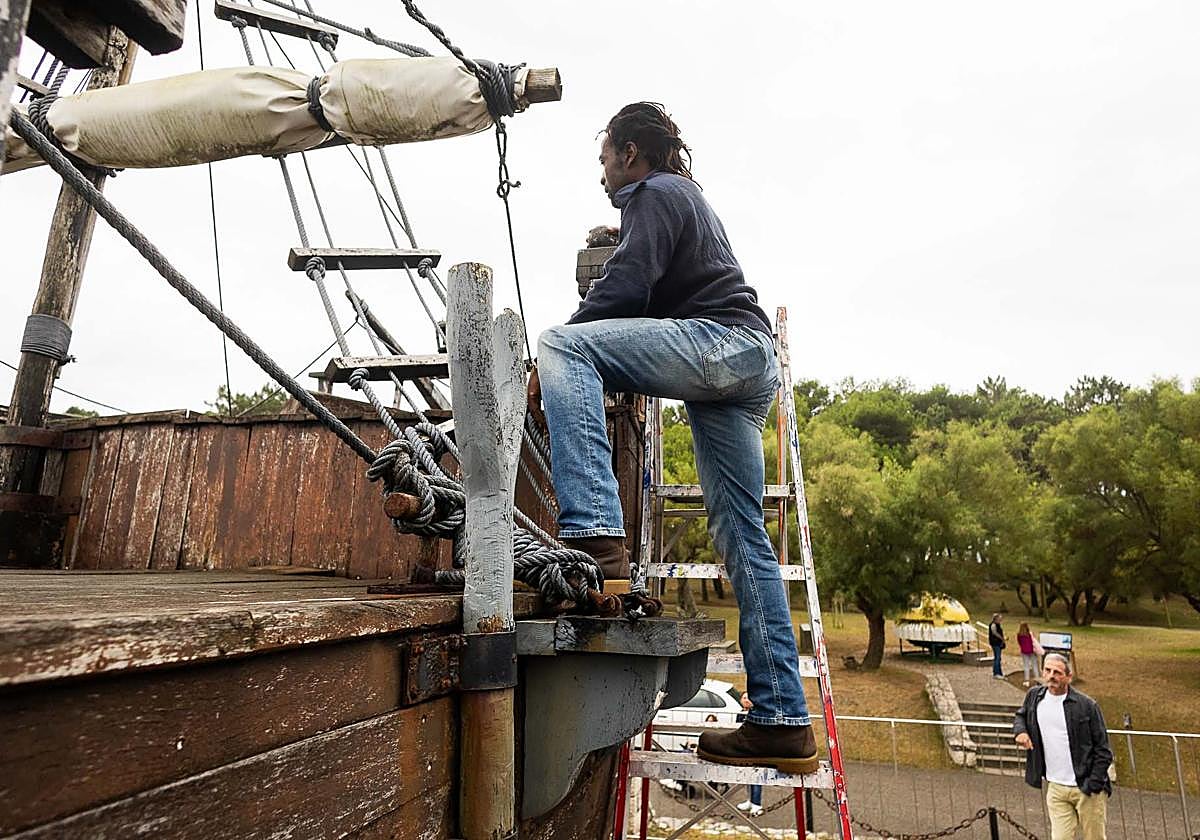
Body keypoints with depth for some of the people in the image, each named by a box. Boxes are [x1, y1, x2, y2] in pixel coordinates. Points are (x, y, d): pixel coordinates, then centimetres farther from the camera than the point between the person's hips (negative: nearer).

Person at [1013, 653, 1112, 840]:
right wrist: (1019, 730, 0)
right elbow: (1021, 715, 23)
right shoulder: (1034, 696, 2)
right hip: (1055, 789, 3)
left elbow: (1103, 750, -6)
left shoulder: (1086, 705, -10)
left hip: (1086, 789, -3)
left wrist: (1093, 784, -12)